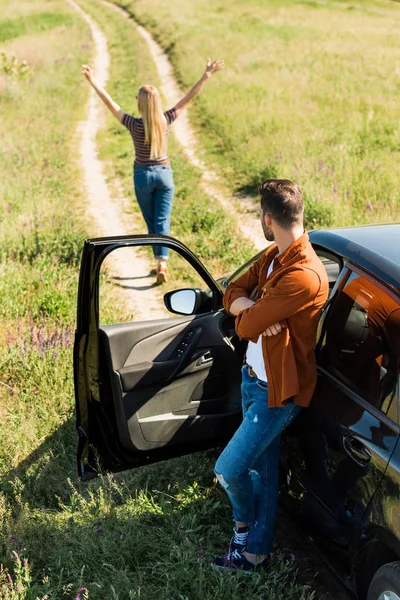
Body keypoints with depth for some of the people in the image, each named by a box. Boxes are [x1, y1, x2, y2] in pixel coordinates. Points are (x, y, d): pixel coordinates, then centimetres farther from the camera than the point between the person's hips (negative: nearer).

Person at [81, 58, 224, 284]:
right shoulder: (166, 120, -11)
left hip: (143, 175, -1)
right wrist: (207, 75, -1)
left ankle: (161, 263, 22)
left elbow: (110, 102, -11)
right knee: (162, 222, 2)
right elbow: (189, 98, -6)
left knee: (152, 223, 13)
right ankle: (162, 263, -13)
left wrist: (93, 80, -4)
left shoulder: (135, 125, -16)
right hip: (164, 174, 1)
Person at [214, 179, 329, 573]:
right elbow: (232, 295, 4)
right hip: (254, 377, 9)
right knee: (262, 467, 18)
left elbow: (246, 327, -27)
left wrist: (248, 312, -5)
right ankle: (255, 553, 33)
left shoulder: (303, 276, -30)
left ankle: (244, 525, 29)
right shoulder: (273, 256, 2)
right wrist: (253, 308, -18)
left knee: (228, 469, -4)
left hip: (278, 391, -9)